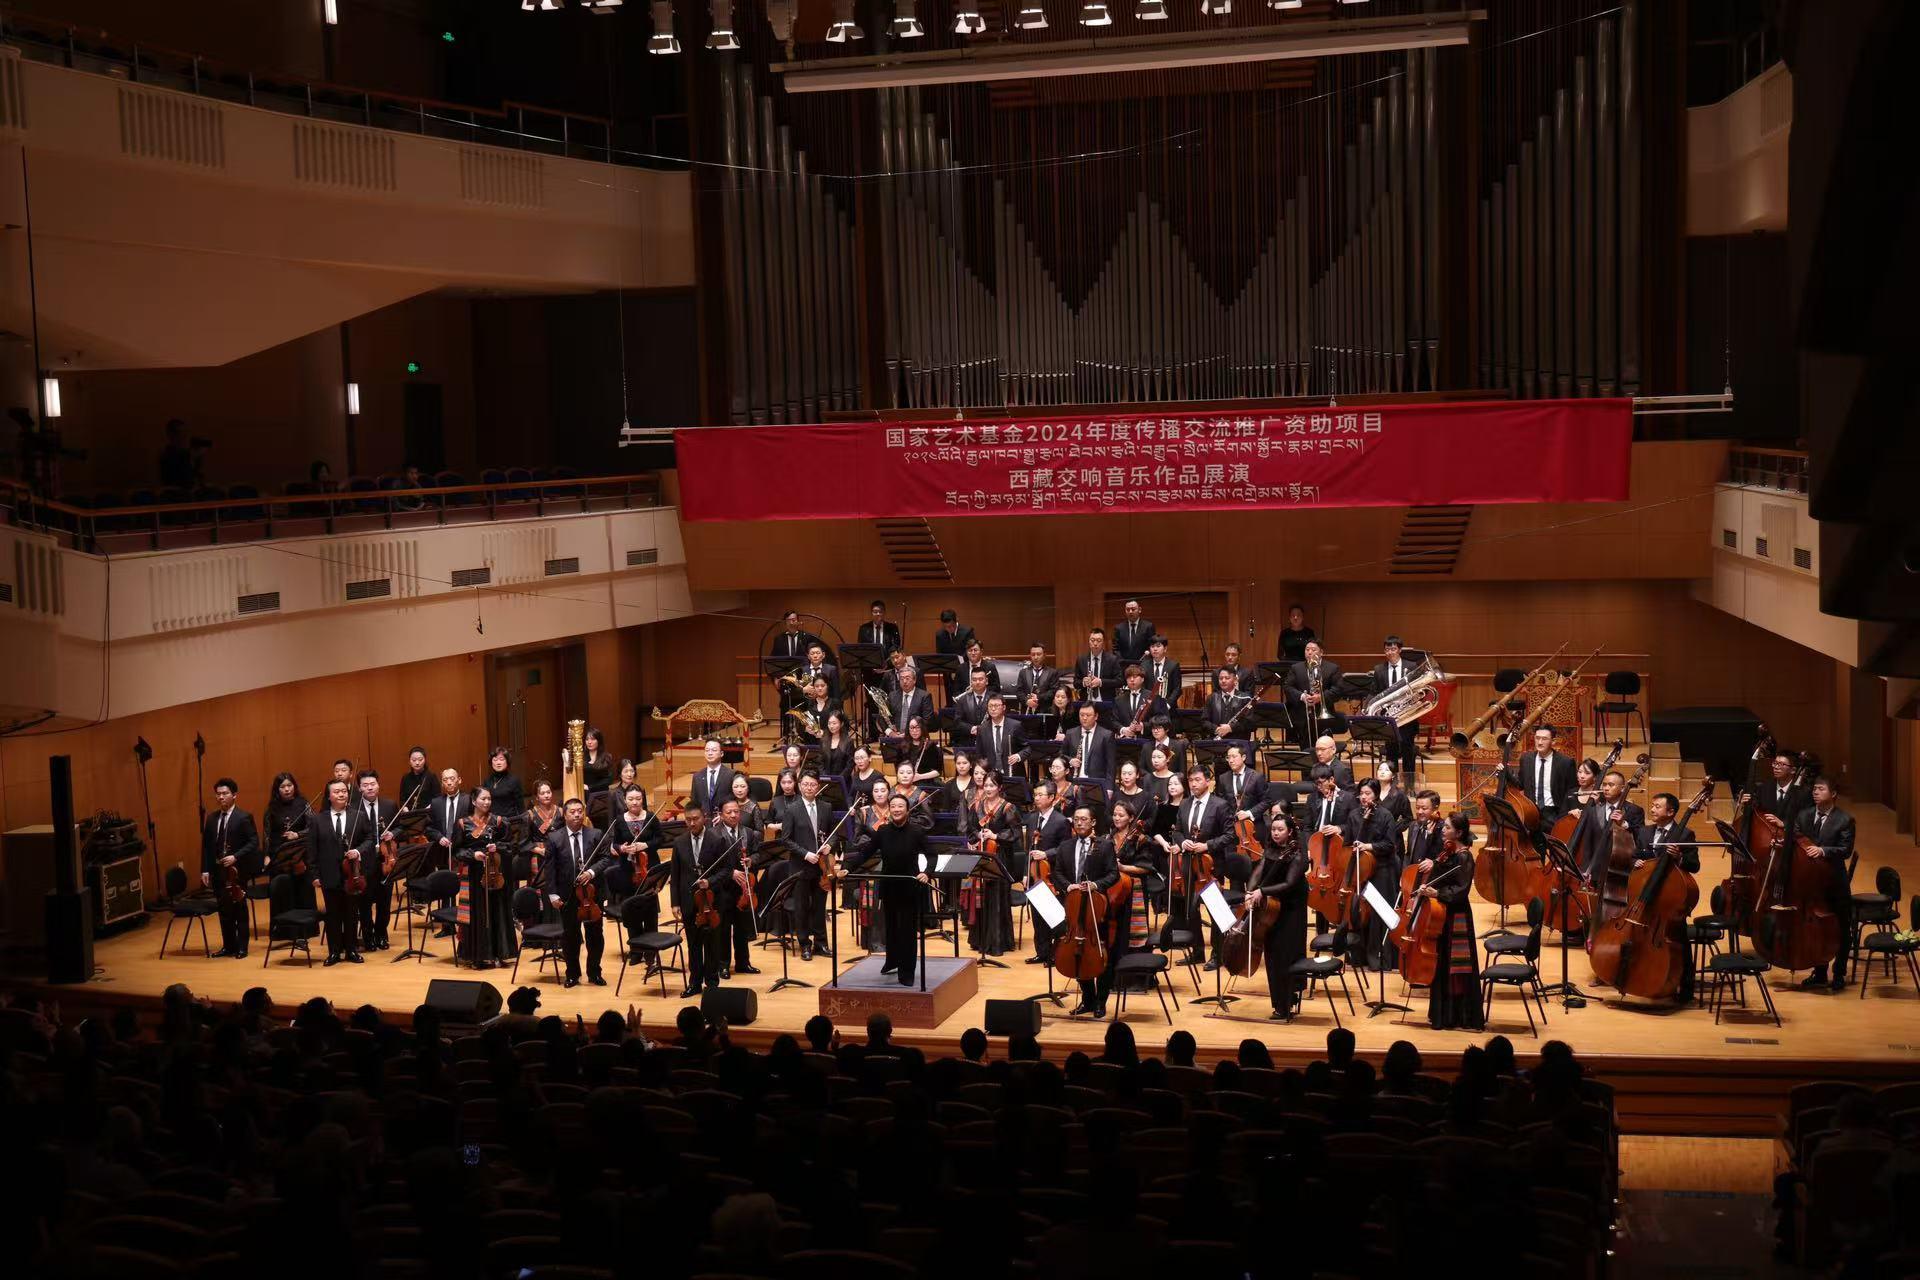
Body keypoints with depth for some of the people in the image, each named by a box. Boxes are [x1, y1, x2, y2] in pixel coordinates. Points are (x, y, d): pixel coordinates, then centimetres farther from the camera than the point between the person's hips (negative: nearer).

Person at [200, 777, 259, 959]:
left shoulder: (244, 817, -7)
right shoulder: (211, 818, 11)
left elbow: (254, 842, -11)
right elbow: (205, 845, 12)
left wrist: (235, 857, -21)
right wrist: (205, 870, 5)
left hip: (237, 871, -5)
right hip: (217, 871, 5)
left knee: (239, 909, 2)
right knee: (223, 910, 10)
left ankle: (241, 948, 9)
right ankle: (228, 946, 19)